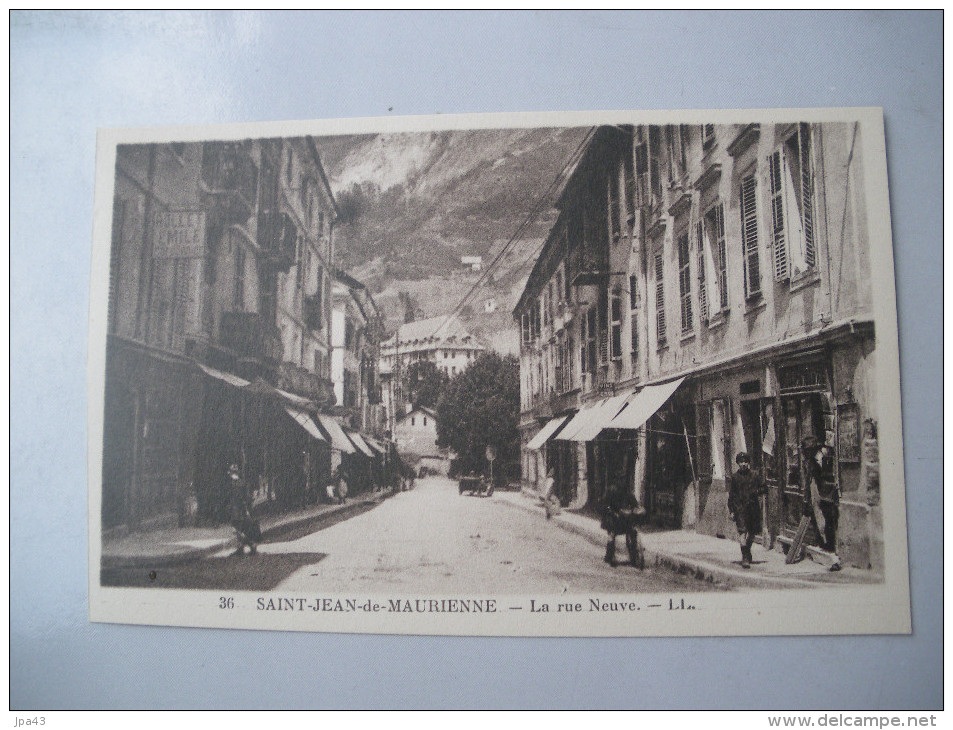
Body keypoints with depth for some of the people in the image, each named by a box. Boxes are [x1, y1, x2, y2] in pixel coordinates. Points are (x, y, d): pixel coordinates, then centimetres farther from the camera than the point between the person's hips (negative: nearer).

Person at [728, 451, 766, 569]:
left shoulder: (755, 476, 10)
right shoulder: (734, 477, 6)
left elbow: (765, 488, 14)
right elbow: (730, 495, 7)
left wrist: (756, 491, -7)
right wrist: (731, 510, 1)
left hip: (753, 509, 3)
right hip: (740, 508, -3)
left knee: (752, 533, 11)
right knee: (742, 532, -14)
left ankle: (747, 551, 35)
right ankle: (745, 558, -15)